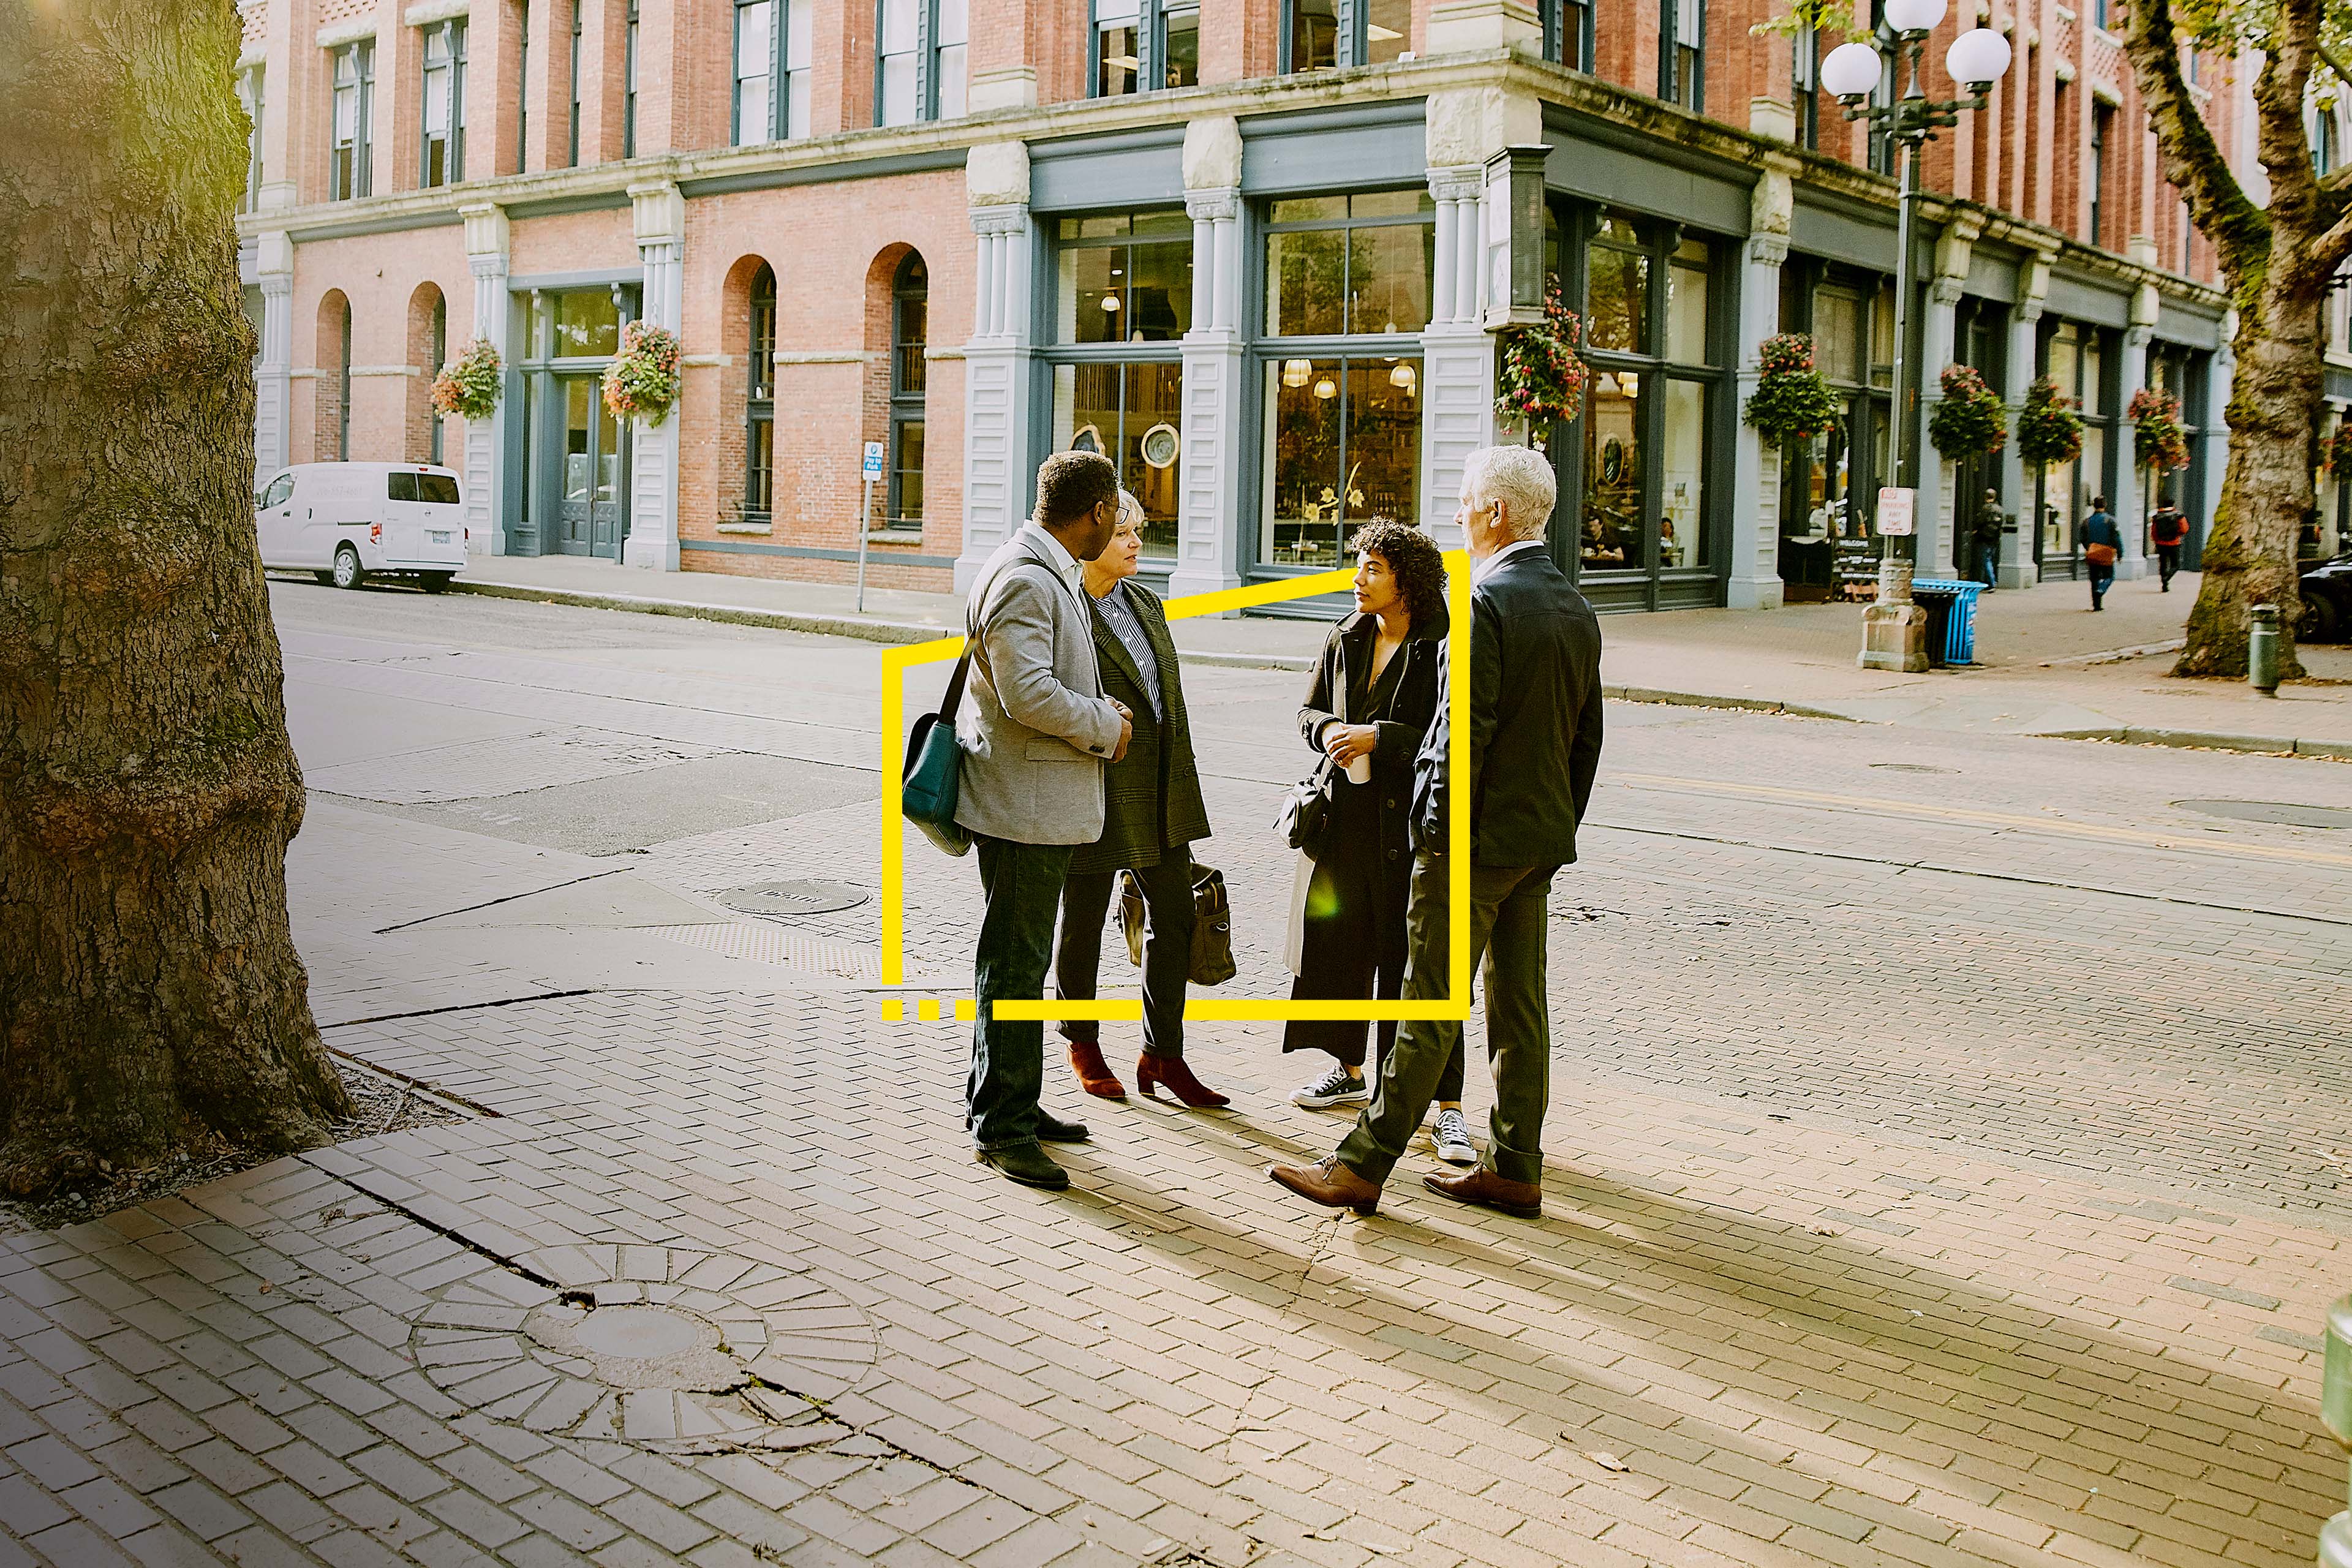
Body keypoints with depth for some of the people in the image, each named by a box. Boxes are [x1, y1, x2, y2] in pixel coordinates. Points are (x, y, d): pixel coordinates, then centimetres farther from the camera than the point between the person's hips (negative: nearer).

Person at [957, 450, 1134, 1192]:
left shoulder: (1050, 573, 16)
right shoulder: (1023, 580, -18)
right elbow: (1027, 693, -26)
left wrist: (1098, 712, 10)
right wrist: (1106, 726, -13)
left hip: (1041, 802, 11)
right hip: (1022, 804, -11)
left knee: (1022, 958, 18)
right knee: (1014, 964, -3)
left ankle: (1007, 1103, 29)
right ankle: (1001, 1125, 6)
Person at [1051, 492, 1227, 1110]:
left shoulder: (1146, 601, 11)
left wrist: (1182, 781, 16)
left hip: (1163, 794, 7)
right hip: (1098, 793, -7)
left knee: (1174, 919, 8)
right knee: (1084, 924, 9)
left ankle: (1163, 1054, 19)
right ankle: (1083, 1047, 28)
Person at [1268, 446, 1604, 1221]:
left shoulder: (1489, 601, -16)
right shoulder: (1577, 608, 11)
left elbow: (1465, 729, -20)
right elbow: (1586, 737, 14)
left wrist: (1439, 830, -14)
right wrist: (1561, 825, 19)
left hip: (1474, 837, -8)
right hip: (1542, 838, 8)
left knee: (1431, 1008, -4)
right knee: (1520, 1005, 12)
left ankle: (1362, 1166, 4)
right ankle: (1515, 1168, 18)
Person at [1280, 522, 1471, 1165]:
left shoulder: (1441, 648, -11)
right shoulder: (1346, 641, 10)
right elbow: (1309, 710, 18)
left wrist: (1378, 737, -20)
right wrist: (1329, 730, -4)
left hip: (1412, 823, -7)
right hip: (1348, 816, 7)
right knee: (1338, 943, 15)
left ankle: (1448, 1106, 3)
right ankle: (1350, 1070, 35)